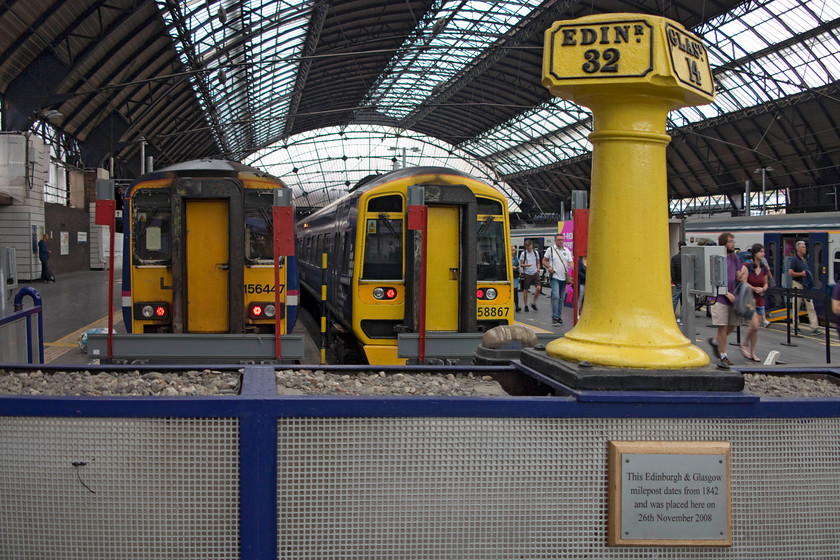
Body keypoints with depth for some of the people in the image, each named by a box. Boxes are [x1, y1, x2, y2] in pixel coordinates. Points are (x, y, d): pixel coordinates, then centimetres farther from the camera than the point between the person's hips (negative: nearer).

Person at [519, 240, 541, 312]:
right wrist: (526, 265, -23)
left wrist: (538, 269, 1)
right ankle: (525, 305, 16)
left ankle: (534, 303, 6)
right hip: (527, 274, -2)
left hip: (535, 273, 2)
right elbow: (521, 264, -3)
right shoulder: (523, 253, -3)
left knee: (538, 288, -11)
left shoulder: (536, 252, 6)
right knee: (525, 290, 4)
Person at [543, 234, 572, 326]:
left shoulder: (567, 251, 11)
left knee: (561, 299, 9)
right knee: (555, 296, -16)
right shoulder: (550, 249, 3)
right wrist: (549, 267, -12)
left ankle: (559, 317, 18)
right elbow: (544, 261, 8)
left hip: (564, 277, 4)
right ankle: (555, 318, -16)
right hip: (555, 277, -4)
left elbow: (570, 262, 5)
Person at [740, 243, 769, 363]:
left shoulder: (764, 268, 7)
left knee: (756, 328, 7)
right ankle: (744, 345, 8)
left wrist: (763, 289, -4)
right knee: (754, 325, -16)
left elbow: (765, 283, 17)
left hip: (759, 300, 6)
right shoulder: (747, 265, -9)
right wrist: (754, 288, -17)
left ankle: (752, 353, 17)